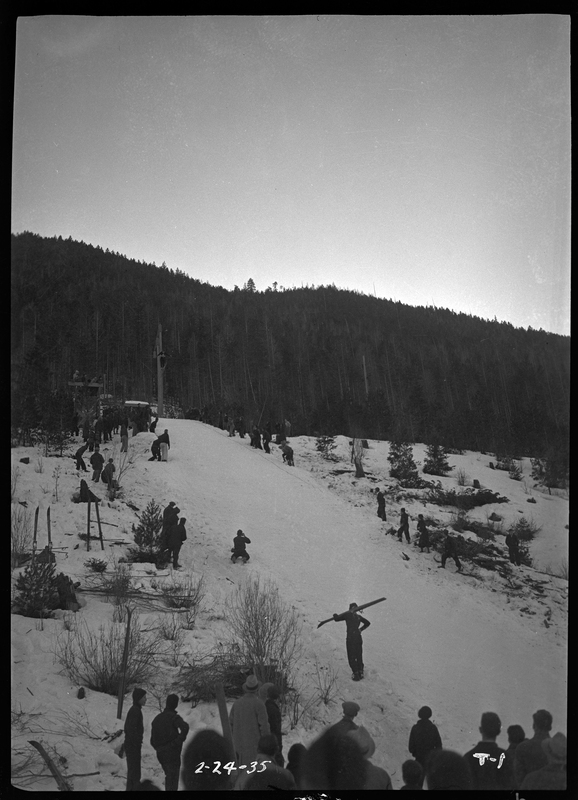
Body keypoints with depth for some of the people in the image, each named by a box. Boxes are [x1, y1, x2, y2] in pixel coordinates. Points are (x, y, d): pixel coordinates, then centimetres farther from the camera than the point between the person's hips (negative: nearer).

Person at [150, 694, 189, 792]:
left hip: (160, 754, 7)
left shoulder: (157, 718, 13)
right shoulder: (174, 717, -9)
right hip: (172, 754, -7)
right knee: (173, 780, 1)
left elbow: (152, 740, 16)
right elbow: (185, 727, -30)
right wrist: (178, 742, -19)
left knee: (169, 776, 23)